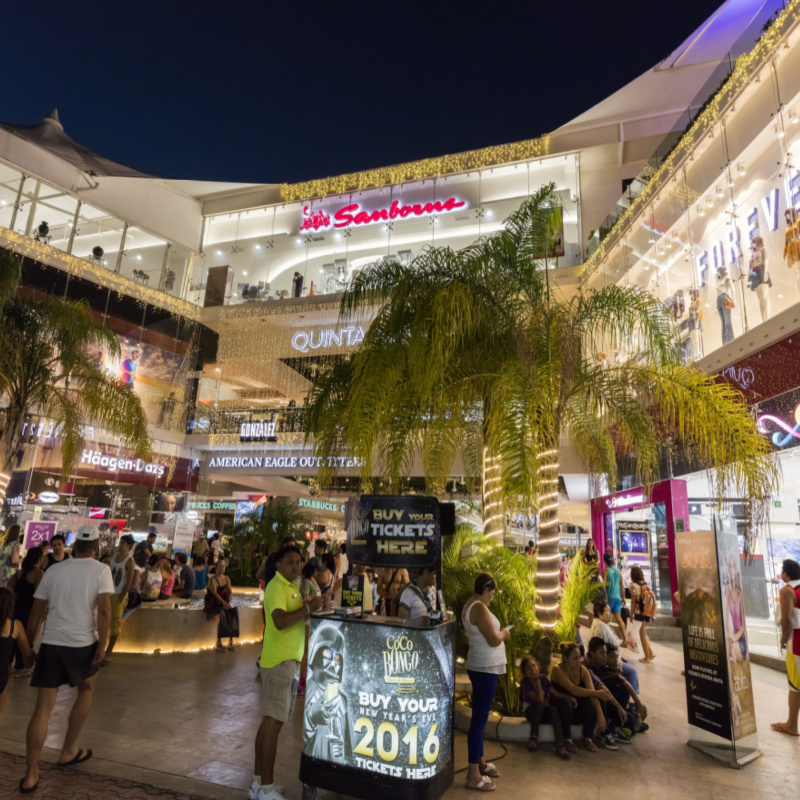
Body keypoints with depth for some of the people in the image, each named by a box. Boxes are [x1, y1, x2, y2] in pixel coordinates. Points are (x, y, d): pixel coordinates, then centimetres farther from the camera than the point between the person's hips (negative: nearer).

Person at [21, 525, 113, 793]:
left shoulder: (54, 571, 8)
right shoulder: (101, 570, -5)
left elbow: (35, 614, 12)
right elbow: (104, 609, -16)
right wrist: (102, 646, -10)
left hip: (51, 643, 3)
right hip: (83, 644, -2)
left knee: (43, 708, 10)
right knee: (86, 691, 24)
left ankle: (31, 775, 11)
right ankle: (68, 752, 33)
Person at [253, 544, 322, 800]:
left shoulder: (291, 586, 15)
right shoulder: (276, 587, -15)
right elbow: (280, 622, -28)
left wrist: (310, 608, 5)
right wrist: (308, 607, -25)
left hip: (288, 659, 10)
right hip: (279, 660, -10)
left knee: (269, 721, 15)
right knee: (273, 722, -5)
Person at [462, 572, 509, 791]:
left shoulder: (470, 604, 9)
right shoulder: (479, 608, -22)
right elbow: (494, 640, -23)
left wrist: (498, 633, 11)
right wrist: (503, 634, -4)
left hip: (481, 666, 11)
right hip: (485, 669, -11)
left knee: (480, 717, 20)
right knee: (479, 719, -3)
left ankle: (479, 761, 33)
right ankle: (473, 775, 6)